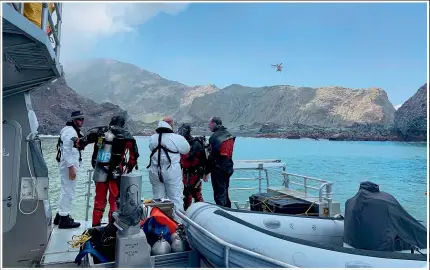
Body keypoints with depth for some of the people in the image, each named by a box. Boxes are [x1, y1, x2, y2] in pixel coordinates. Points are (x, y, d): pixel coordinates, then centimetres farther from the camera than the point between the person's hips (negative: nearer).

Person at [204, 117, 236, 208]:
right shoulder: (228, 134, 10)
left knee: (219, 195, -2)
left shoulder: (215, 137, -16)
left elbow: (212, 157, -18)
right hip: (228, 168, 8)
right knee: (225, 193, 20)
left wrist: (206, 172, -13)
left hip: (218, 170, -8)